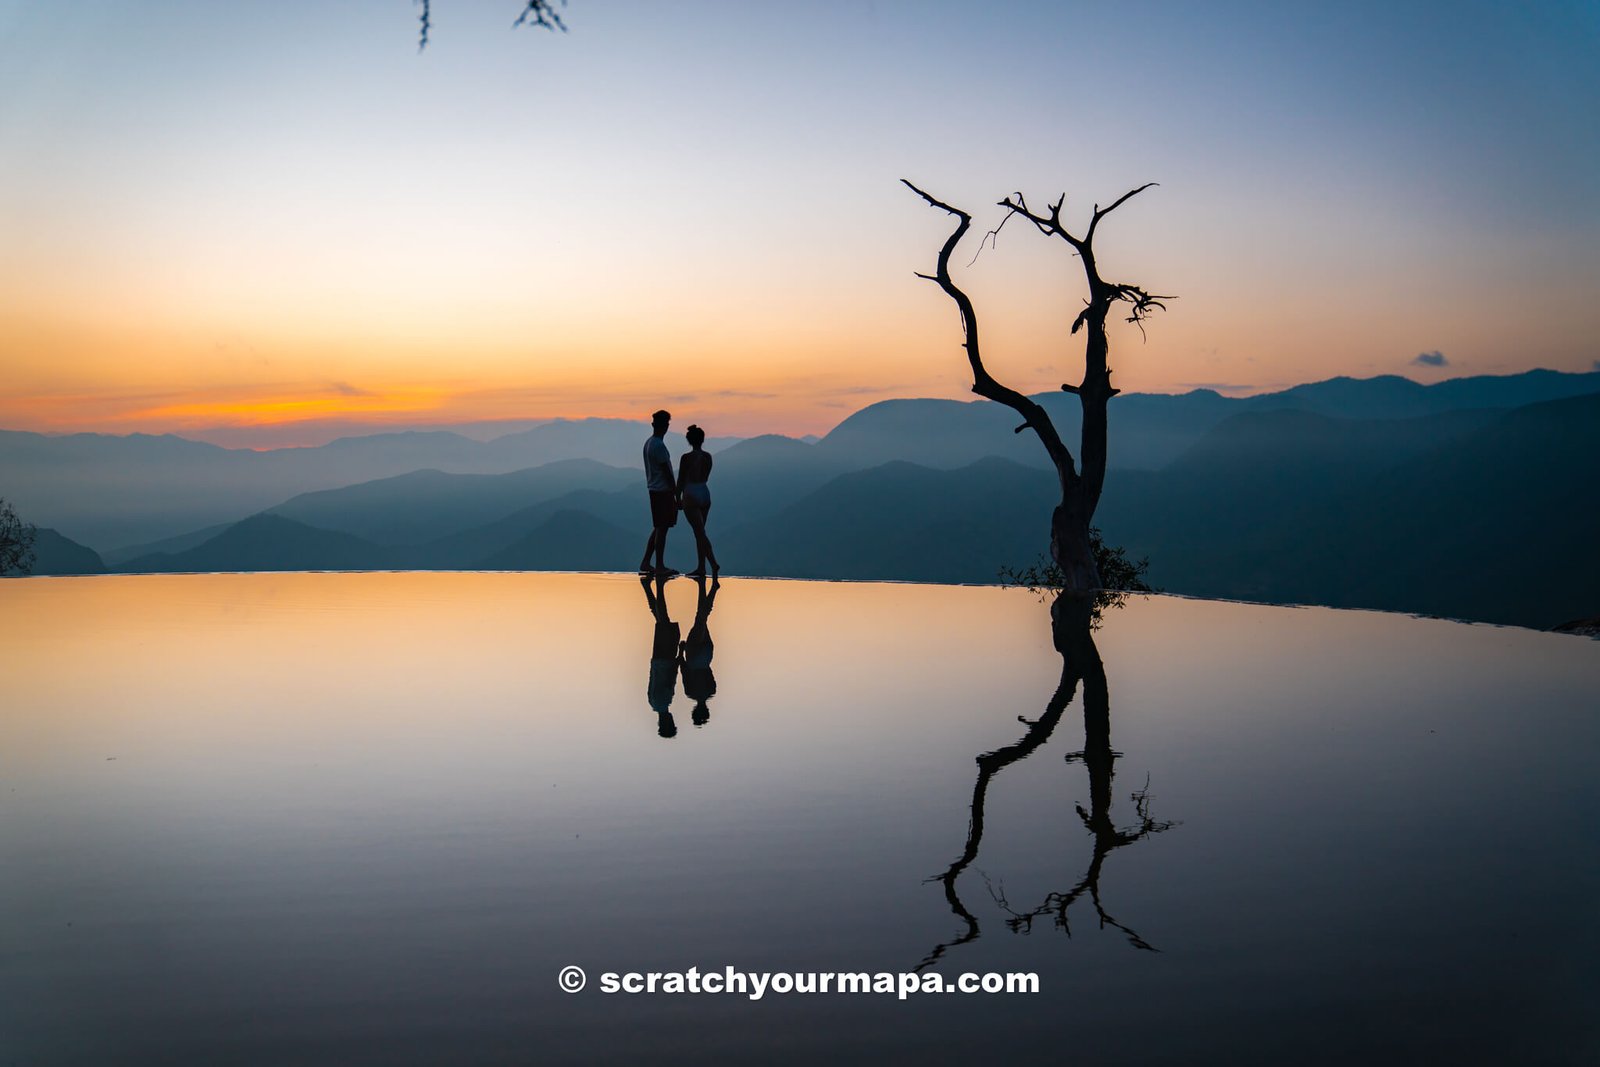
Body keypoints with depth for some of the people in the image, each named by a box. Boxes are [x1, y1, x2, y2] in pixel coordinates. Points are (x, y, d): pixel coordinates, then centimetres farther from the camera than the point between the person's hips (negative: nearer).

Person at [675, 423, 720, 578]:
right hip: (705, 493, 6)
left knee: (700, 533, -8)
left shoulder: (686, 457, -12)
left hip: (691, 495, -6)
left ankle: (714, 564, -21)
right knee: (699, 533, 13)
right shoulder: (708, 457, 4)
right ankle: (700, 567, 14)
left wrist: (678, 499, 2)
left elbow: (681, 480, -7)